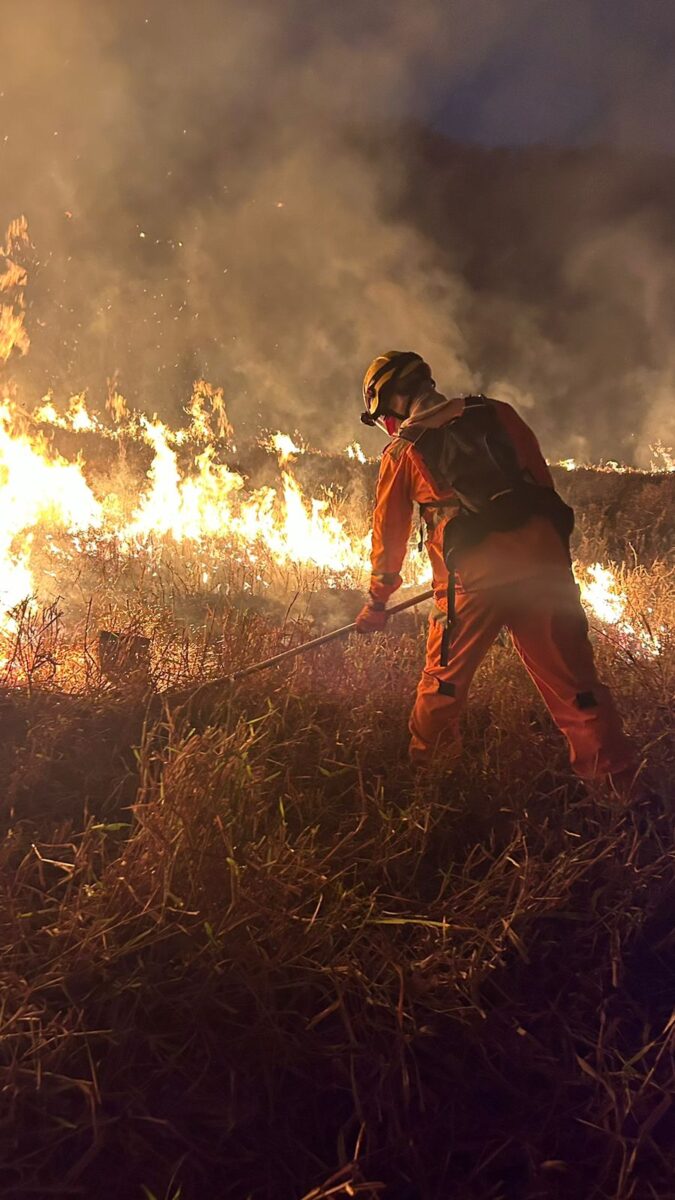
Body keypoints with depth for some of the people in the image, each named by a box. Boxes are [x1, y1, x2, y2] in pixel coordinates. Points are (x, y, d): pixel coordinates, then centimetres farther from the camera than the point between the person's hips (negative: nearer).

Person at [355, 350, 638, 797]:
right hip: (542, 557, 2)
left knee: (443, 683, 17)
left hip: (473, 574, -2)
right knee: (574, 682, 7)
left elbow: (389, 533, 17)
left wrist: (378, 602, 28)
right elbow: (542, 479, 18)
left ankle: (425, 772, 32)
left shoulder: (402, 453, 10)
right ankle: (621, 784, 9)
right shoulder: (496, 413, 16)